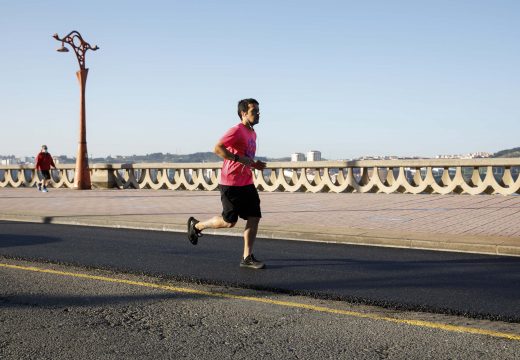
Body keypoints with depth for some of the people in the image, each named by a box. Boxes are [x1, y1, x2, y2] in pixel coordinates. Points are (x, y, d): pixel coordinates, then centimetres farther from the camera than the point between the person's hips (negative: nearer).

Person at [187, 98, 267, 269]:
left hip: (247, 183, 9)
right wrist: (240, 159, -25)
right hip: (231, 183, -8)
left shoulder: (252, 133, 15)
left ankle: (247, 258, 6)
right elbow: (218, 148, -24)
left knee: (254, 218, 0)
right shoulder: (237, 130, -14)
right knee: (229, 221, 0)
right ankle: (196, 225, 24)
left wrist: (255, 164, 9)